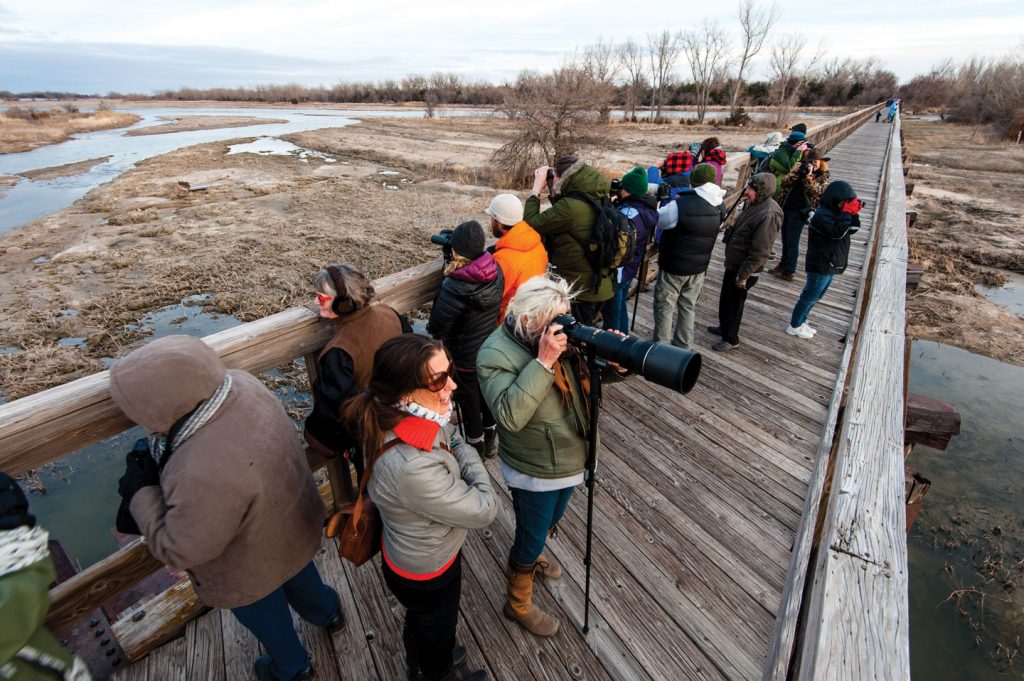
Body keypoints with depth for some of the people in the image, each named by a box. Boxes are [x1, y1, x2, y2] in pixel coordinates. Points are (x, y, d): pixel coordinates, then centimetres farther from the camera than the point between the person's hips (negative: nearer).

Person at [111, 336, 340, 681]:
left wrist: (141, 492, -18)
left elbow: (180, 550, -28)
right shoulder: (240, 383, -23)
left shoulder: (205, 475, -47)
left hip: (252, 569, -6)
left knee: (265, 617, 28)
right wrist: (161, 457, -8)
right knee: (300, 576, 36)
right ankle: (327, 613, 67)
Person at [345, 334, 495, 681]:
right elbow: (483, 510, -29)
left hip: (413, 552, 7)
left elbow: (451, 442, 4)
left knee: (420, 618, 37)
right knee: (438, 630, 28)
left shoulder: (409, 416, -20)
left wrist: (455, 451, -13)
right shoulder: (412, 467, -45)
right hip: (427, 573, -7)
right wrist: (469, 458, -17)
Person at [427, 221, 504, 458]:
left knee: (468, 401, 17)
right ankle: (489, 441, 47)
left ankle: (475, 447, 38)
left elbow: (437, 325, -25)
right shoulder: (495, 271, -13)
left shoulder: (455, 287, -32)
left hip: (464, 358, -6)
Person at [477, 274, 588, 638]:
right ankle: (518, 604, 45)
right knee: (532, 537, 16)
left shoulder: (560, 333, -8)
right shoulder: (497, 353, -27)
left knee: (549, 522, 32)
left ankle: (530, 553, 64)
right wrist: (544, 361, -40)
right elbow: (509, 415, -37)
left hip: (570, 459, 7)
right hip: (535, 472, -7)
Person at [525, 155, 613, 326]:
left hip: (581, 289, -9)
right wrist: (552, 193, 6)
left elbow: (530, 225, -18)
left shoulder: (571, 206, -25)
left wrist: (536, 189, -9)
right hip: (598, 285, 9)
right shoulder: (595, 200, 4)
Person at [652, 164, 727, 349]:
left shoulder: (680, 205, -24)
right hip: (699, 267, 6)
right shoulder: (720, 207, -3)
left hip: (673, 267, -6)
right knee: (688, 308, 18)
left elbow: (657, 219, -8)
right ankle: (683, 348, 28)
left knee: (664, 308, 8)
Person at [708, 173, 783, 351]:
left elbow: (759, 252, -26)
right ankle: (724, 327, 43)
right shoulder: (755, 204, 3)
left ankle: (731, 339, 23)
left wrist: (743, 275, -21)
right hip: (733, 263, 9)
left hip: (743, 267, -9)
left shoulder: (768, 215, -27)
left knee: (733, 302, 5)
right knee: (726, 298, 23)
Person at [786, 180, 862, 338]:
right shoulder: (822, 215, -18)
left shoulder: (835, 213, 12)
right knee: (810, 296, -2)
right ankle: (794, 326, 8)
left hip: (830, 265, 10)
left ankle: (800, 321, 29)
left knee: (814, 296, 18)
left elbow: (853, 229, 11)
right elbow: (837, 232, -28)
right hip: (821, 265, -10)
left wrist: (853, 214, -3)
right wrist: (847, 212, -22)